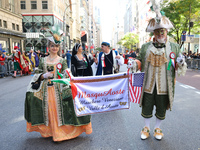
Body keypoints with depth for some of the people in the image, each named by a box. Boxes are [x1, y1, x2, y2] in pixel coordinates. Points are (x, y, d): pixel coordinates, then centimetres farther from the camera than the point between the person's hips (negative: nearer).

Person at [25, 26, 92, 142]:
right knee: (49, 110, 9)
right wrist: (44, 76, -10)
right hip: (46, 90, 3)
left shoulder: (62, 60, 2)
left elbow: (66, 75, -5)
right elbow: (37, 75, 10)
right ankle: (51, 131, 26)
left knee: (59, 109, 0)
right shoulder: (43, 60, 8)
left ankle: (60, 131, 16)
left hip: (58, 88, -2)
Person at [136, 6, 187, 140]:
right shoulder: (146, 47, 1)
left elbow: (181, 69, 6)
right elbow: (140, 63, 13)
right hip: (148, 85, 1)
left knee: (161, 110, 15)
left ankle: (158, 128, 40)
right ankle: (147, 128, 37)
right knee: (146, 108, 13)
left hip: (164, 87, 0)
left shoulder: (174, 47, 0)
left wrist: (181, 64, -17)